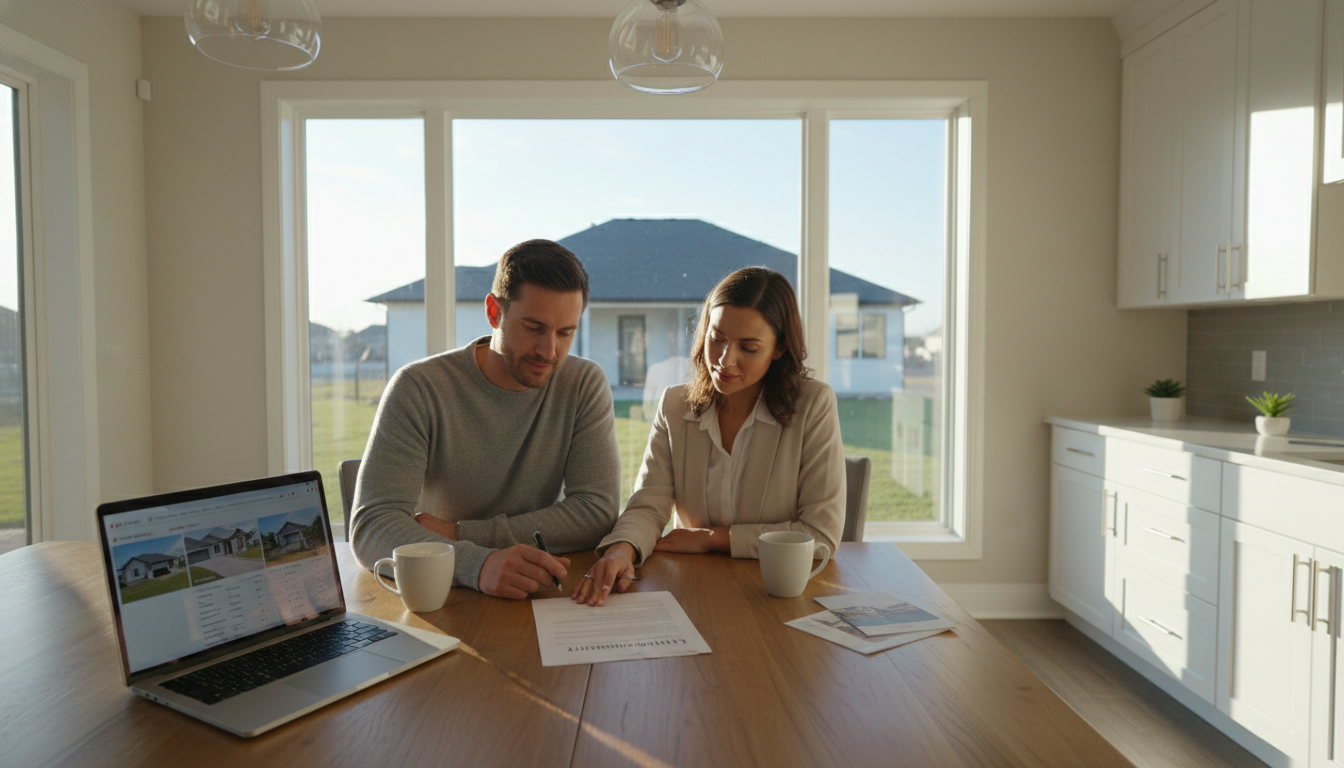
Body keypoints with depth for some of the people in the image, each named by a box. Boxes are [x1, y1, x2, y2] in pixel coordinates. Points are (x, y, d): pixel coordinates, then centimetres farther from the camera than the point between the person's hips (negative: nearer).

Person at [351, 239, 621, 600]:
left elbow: (597, 512, -9)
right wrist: (477, 563, -36)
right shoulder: (418, 388, -10)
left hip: (540, 597, 2)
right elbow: (372, 527, -18)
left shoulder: (586, 385, -2)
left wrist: (460, 533, -15)